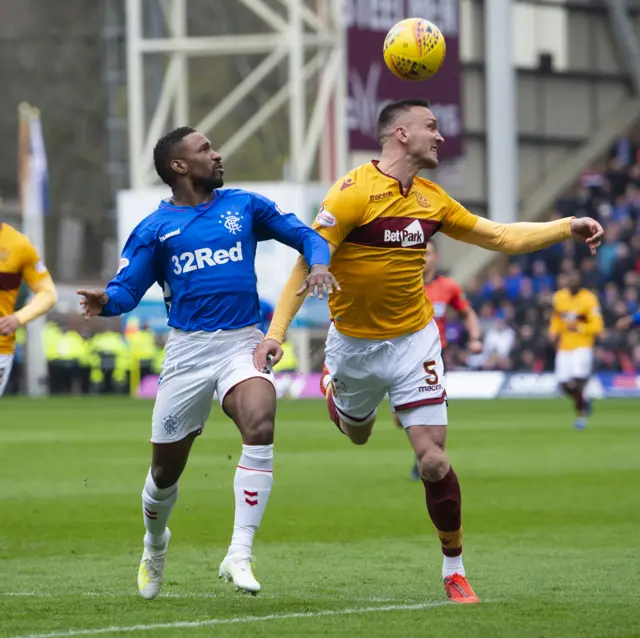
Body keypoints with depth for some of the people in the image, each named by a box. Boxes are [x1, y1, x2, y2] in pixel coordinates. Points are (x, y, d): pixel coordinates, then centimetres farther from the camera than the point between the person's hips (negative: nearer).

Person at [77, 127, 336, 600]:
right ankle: (155, 543, 41)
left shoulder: (244, 206, 9)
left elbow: (305, 235, 13)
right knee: (166, 469, 7)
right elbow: (128, 289, 1)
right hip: (188, 348, 0)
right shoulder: (155, 229, 4)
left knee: (260, 423, -30)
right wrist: (105, 302, -22)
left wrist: (318, 263, -8)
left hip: (243, 343, 0)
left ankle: (240, 555, -27)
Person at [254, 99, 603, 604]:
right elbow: (308, 262, -17)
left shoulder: (431, 199, 0)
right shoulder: (354, 192, -17)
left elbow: (499, 237, 10)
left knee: (434, 460, -9)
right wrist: (276, 331, -24)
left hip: (413, 341, 2)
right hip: (353, 344, -2)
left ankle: (454, 570, 7)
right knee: (356, 435, 21)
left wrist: (568, 228, 2)